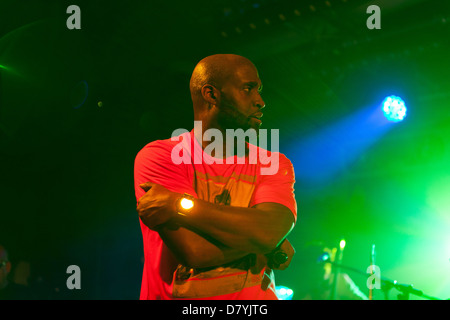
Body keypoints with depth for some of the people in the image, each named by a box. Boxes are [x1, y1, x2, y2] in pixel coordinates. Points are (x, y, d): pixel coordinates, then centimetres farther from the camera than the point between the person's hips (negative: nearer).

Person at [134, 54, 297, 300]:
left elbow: (269, 231, -14)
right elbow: (194, 250, -14)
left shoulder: (273, 165, 4)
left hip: (254, 296, 2)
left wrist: (177, 206, -15)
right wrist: (272, 247, -6)